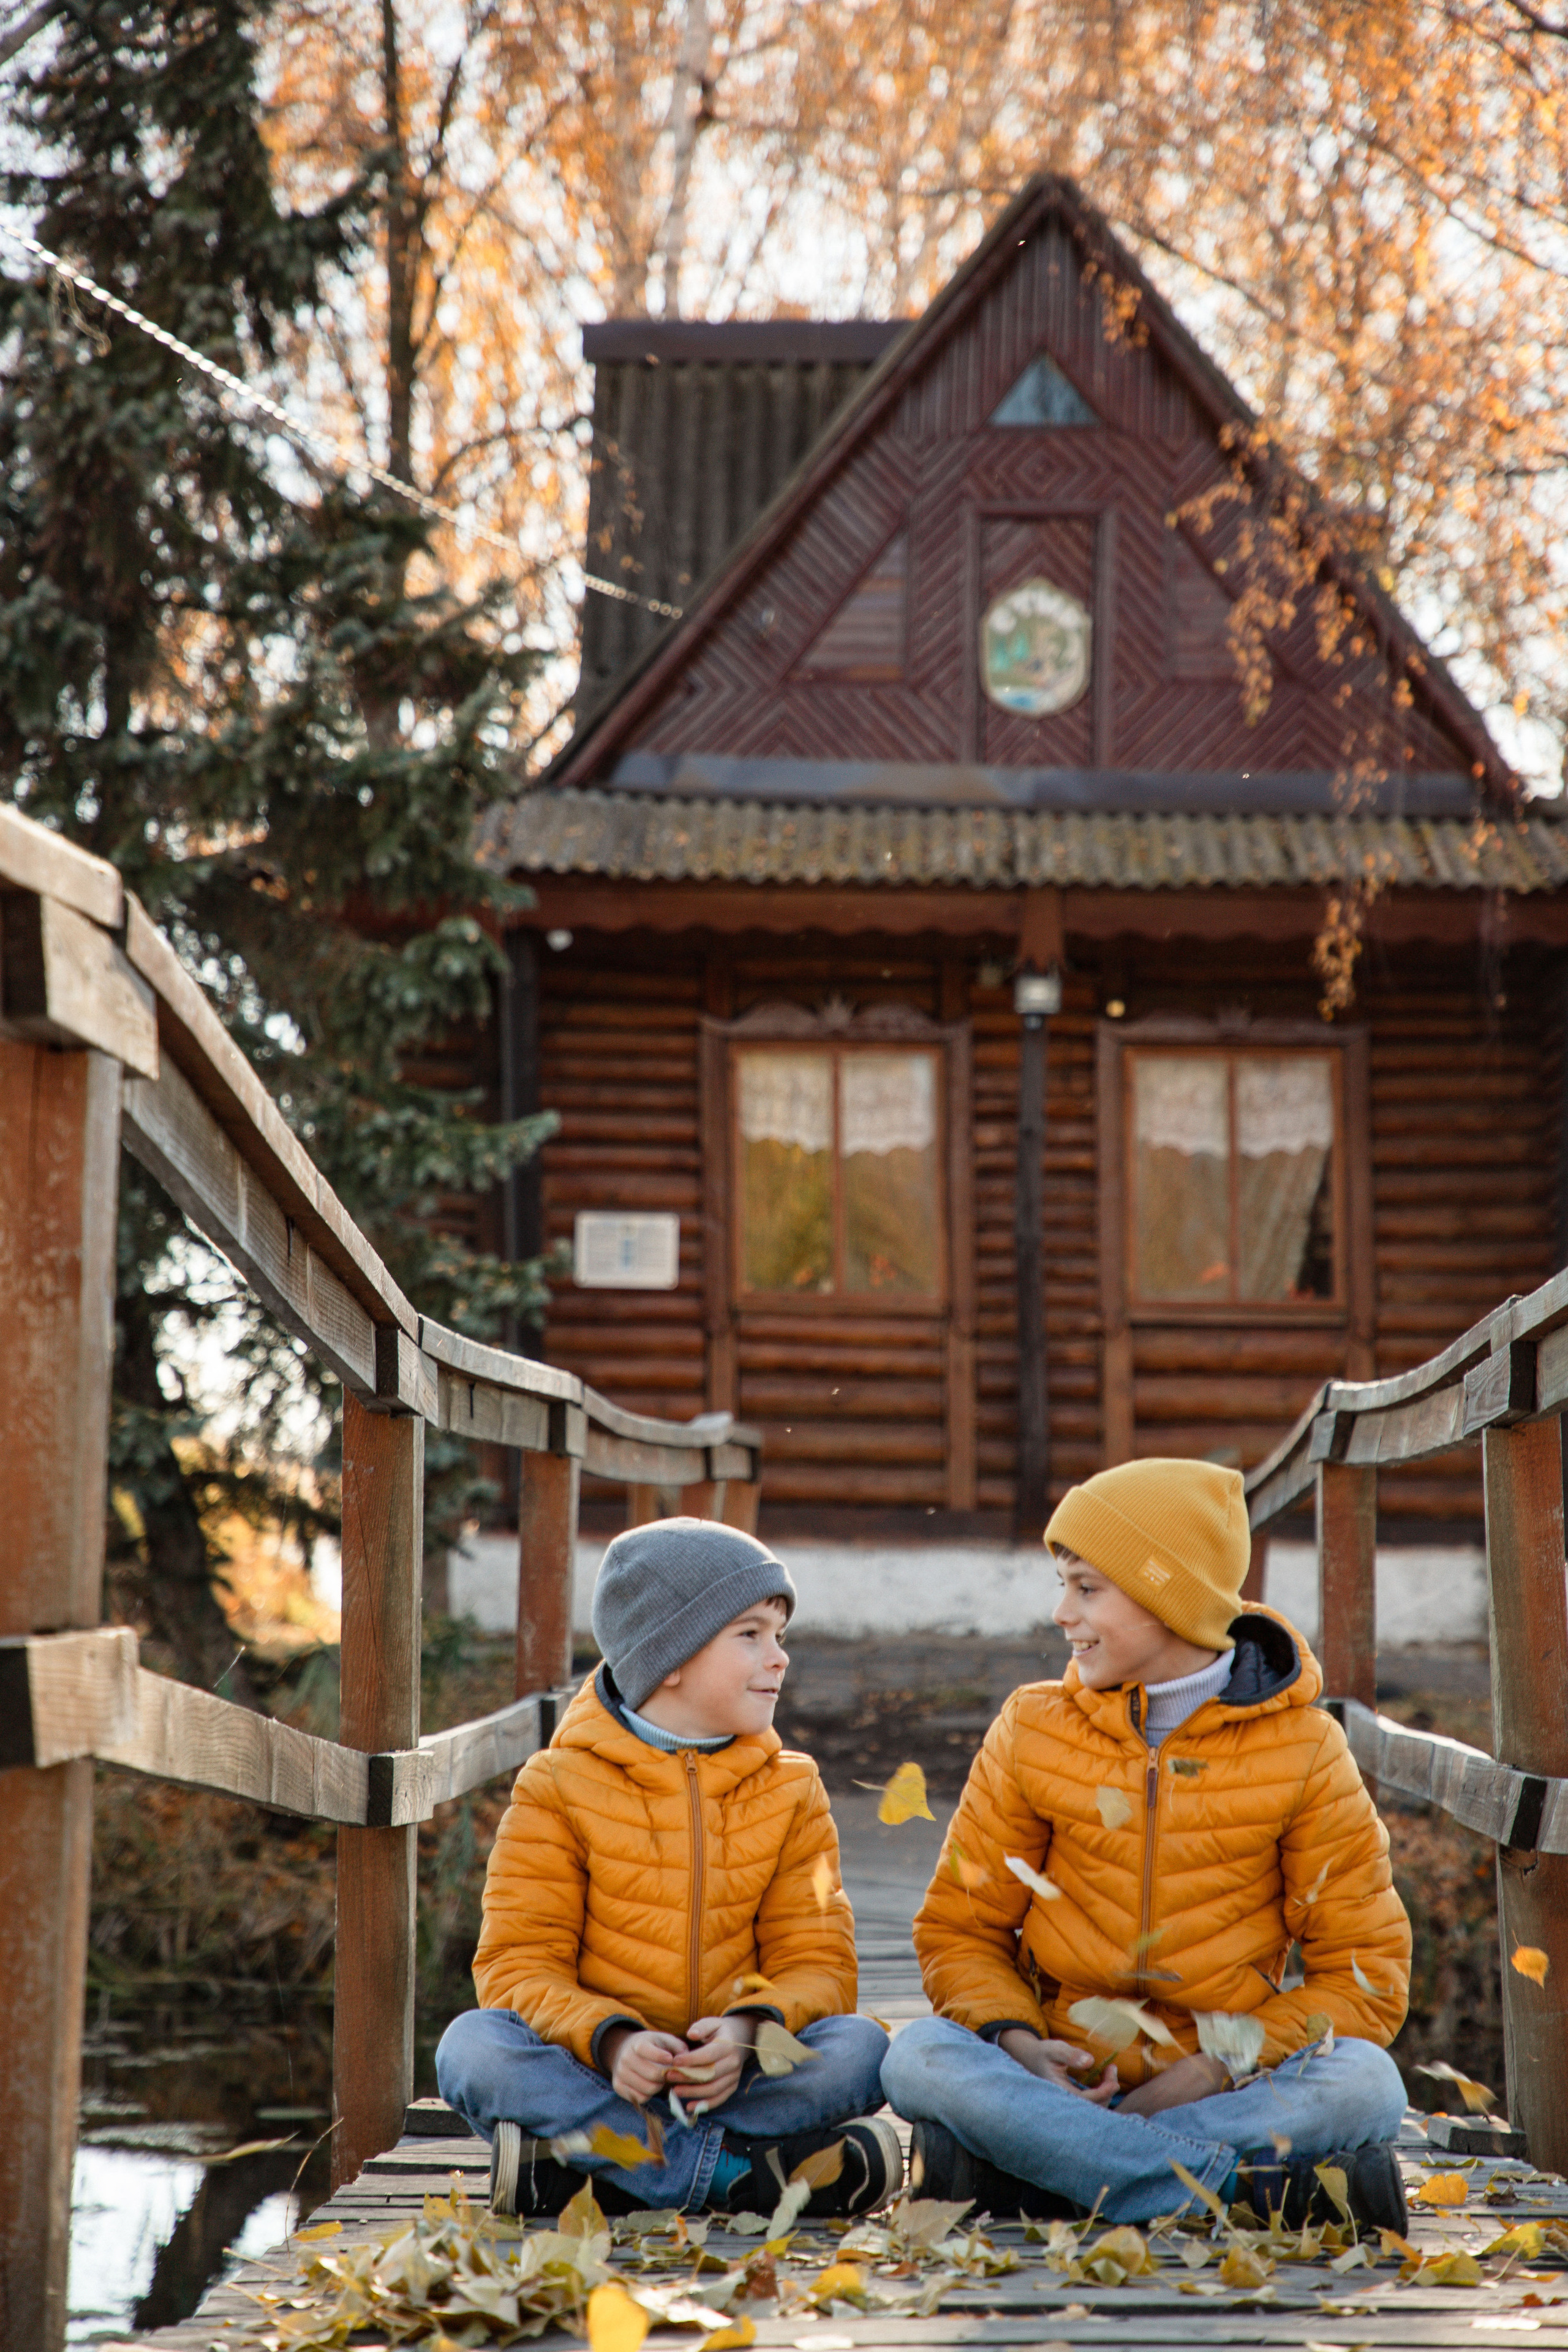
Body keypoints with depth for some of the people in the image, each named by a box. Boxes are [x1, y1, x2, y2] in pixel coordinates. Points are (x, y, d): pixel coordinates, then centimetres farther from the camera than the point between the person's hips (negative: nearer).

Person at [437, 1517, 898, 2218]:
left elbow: (817, 1963, 4)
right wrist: (610, 2039, -25)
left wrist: (749, 2030, -19)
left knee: (861, 2047, -27)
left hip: (735, 2074, 2)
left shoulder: (790, 1791, 11)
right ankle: (747, 2174, -36)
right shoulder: (559, 1786, 3)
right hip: (597, 2072, -2)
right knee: (472, 2046, -31)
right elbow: (519, 1965, -4)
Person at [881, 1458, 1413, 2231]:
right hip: (1062, 2075, 1)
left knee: (1365, 2083, -31)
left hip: (1224, 2082, -1)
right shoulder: (1033, 1733, 6)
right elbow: (960, 1930, 9)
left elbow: (1365, 1974, 0)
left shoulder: (1302, 1748, 0)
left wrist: (1217, 2068, -14)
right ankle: (1265, 2184, -32)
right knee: (921, 2059, -31)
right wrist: (1014, 2041, -14)